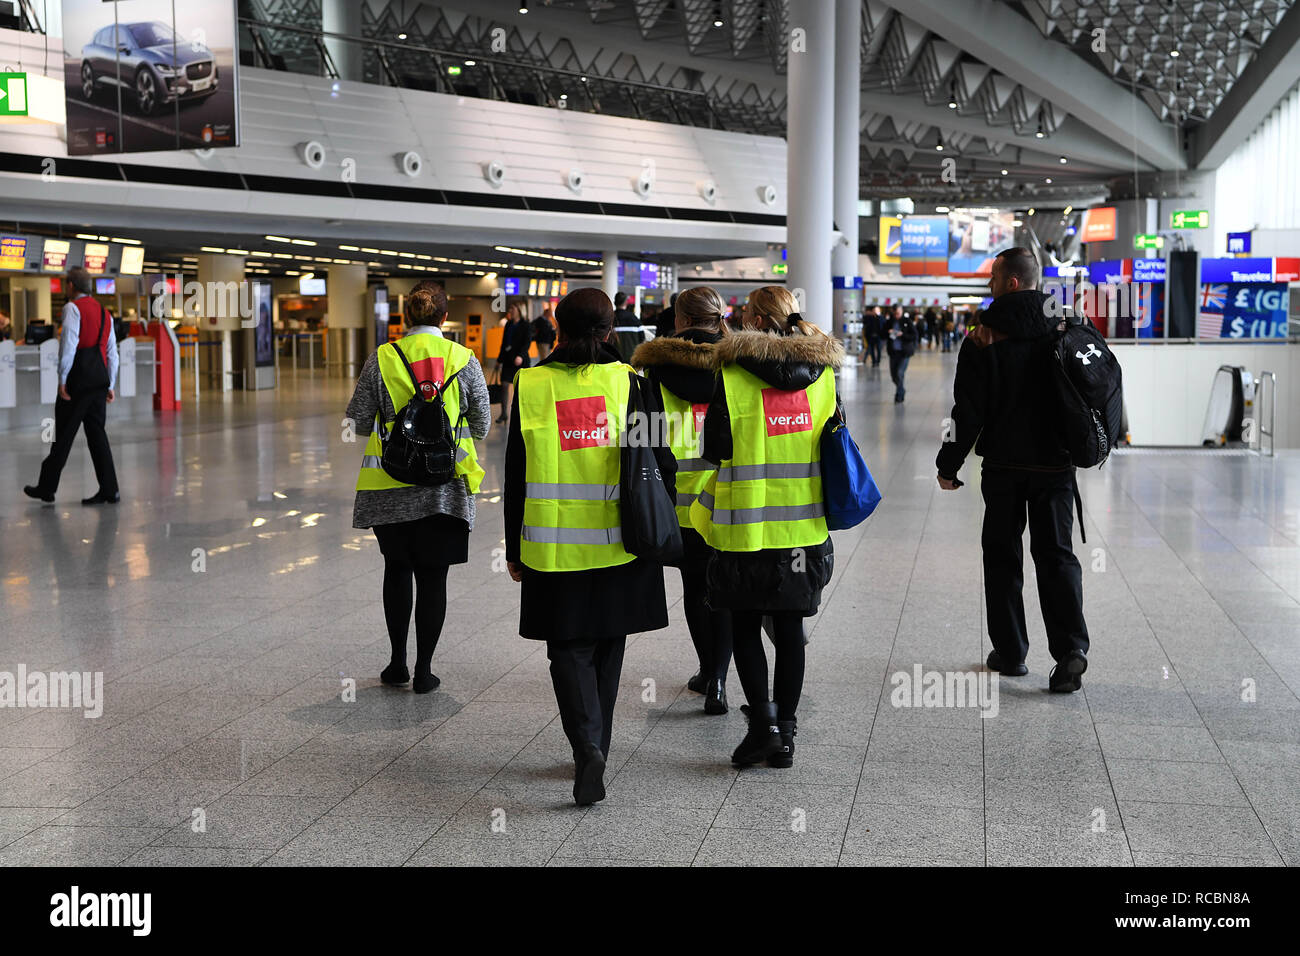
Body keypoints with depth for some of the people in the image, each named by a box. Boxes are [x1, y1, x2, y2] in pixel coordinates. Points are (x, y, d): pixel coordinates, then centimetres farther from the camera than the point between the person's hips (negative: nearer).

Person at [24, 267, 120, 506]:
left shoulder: (73, 308, -5)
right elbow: (112, 353, 17)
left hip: (78, 377, -6)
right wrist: (110, 385, 20)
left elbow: (69, 345, -15)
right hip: (100, 378, 7)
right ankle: (109, 490, 2)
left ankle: (47, 487, 9)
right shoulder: (104, 313, 17)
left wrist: (62, 379, -12)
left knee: (64, 434, 0)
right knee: (96, 433, 7)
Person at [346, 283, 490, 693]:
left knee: (397, 570, 17)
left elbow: (358, 421, 0)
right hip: (445, 489, 0)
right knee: (433, 576, 8)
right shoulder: (464, 360, -3)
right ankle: (423, 670, 10)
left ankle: (398, 663, 22)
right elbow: (481, 426, 4)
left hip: (390, 488, 1)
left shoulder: (382, 357, -4)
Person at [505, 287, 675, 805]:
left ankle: (587, 745, -13)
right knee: (607, 645, 17)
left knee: (570, 648, 7)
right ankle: (595, 747, 29)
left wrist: (515, 550, 10)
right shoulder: (630, 383, -4)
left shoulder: (532, 385, -3)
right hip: (621, 544, 1)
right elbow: (660, 464, -2)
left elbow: (516, 475, 1)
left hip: (554, 544, -1)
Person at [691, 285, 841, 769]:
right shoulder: (823, 374, 3)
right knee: (789, 627, 11)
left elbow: (716, 449, -8)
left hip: (748, 525, -4)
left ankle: (763, 720, -1)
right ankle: (784, 733, 16)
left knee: (745, 624, 10)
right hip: (805, 525, 4)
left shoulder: (733, 375, -10)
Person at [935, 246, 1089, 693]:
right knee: (1057, 554, 7)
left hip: (1003, 466, -2)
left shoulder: (983, 340, -10)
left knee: (1003, 556, 10)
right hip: (1056, 466, 3)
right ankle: (1071, 647, -10)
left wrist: (948, 465, -1)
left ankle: (1010, 652, 15)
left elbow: (968, 412, -11)